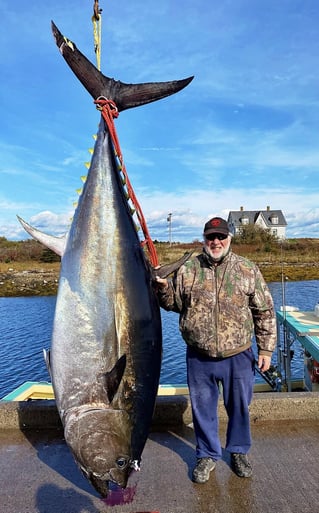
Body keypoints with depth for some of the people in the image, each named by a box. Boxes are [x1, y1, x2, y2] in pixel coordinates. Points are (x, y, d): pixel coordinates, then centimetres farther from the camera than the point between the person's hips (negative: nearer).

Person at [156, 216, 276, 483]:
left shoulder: (248, 269, -4)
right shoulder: (188, 269, -2)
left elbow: (265, 311, 0)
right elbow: (173, 303, 7)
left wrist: (266, 349, -1)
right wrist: (164, 287, -13)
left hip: (238, 357, 0)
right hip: (199, 358, 1)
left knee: (239, 406, 18)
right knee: (203, 408, 15)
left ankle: (239, 451, 45)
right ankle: (207, 455, 39)